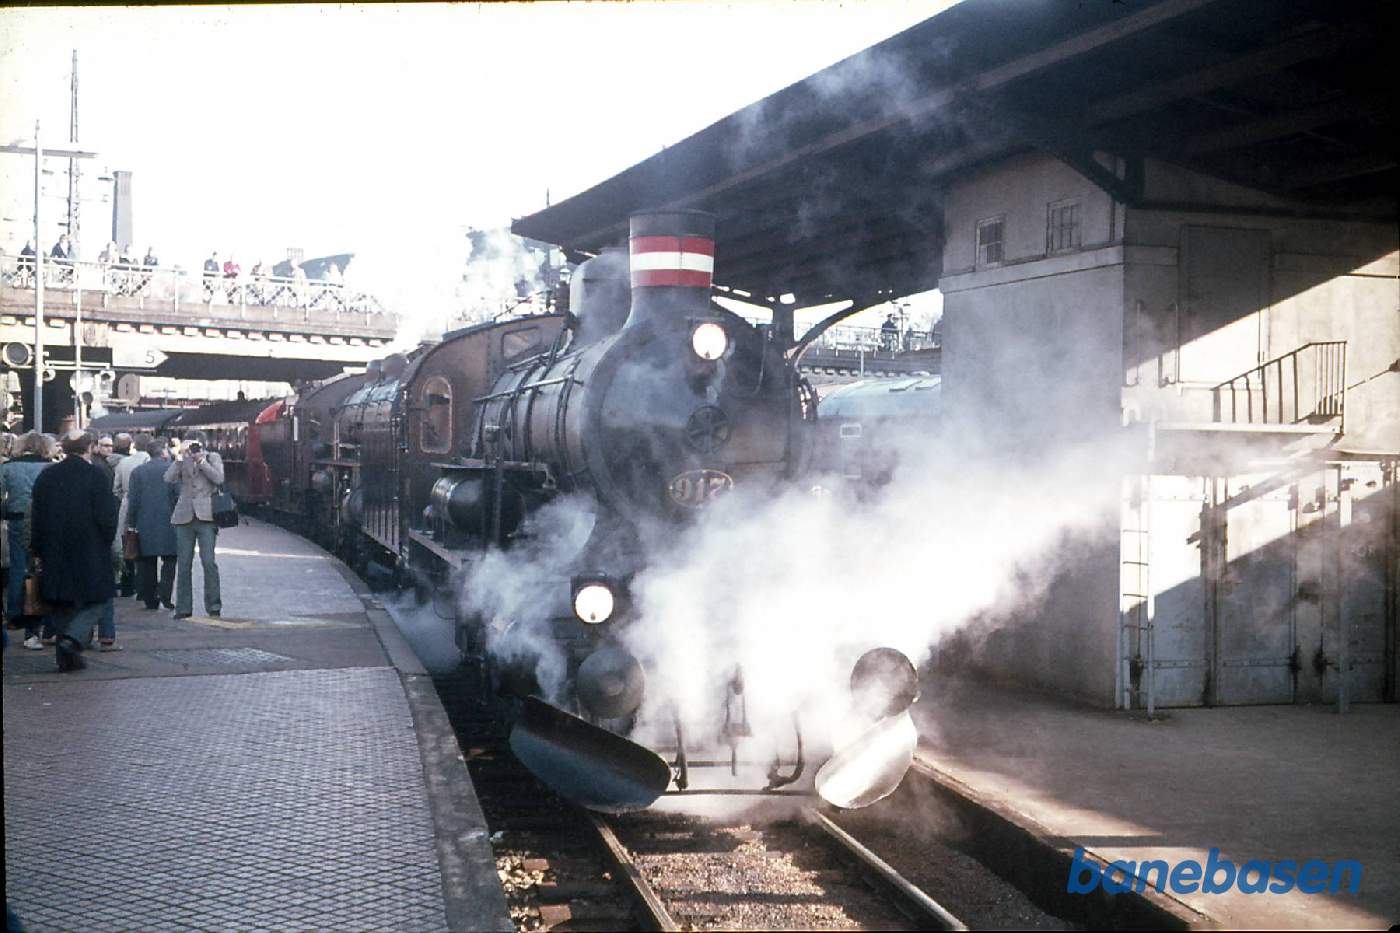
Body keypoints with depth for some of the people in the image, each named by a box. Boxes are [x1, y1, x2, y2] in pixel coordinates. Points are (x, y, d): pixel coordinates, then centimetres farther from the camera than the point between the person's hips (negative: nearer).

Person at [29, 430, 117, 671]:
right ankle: (72, 639, -17)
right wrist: (105, 545, 4)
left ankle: (66, 656, 11)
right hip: (91, 554, -5)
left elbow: (36, 517, 8)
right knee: (97, 601, 4)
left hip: (55, 555, 5)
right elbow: (107, 517, -11)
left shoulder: (46, 476, 6)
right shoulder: (96, 476, -8)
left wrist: (38, 552, 14)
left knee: (63, 605, 13)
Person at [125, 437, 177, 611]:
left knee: (147, 563, 9)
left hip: (144, 524, 2)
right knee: (169, 560, 6)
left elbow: (132, 500, 1)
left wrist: (130, 523, 6)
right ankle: (164, 593, -10)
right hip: (167, 523, -2)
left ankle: (150, 599, 10)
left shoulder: (137, 472, 2)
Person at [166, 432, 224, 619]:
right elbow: (168, 478, -3)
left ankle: (213, 606, -1)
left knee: (208, 562, -9)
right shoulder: (182, 461, 13)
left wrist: (201, 460, -9)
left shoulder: (213, 458, 9)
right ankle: (183, 608, 9)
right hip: (184, 516, 3)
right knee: (184, 565, 4)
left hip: (206, 516, -2)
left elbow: (219, 479, -7)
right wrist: (181, 457, -8)